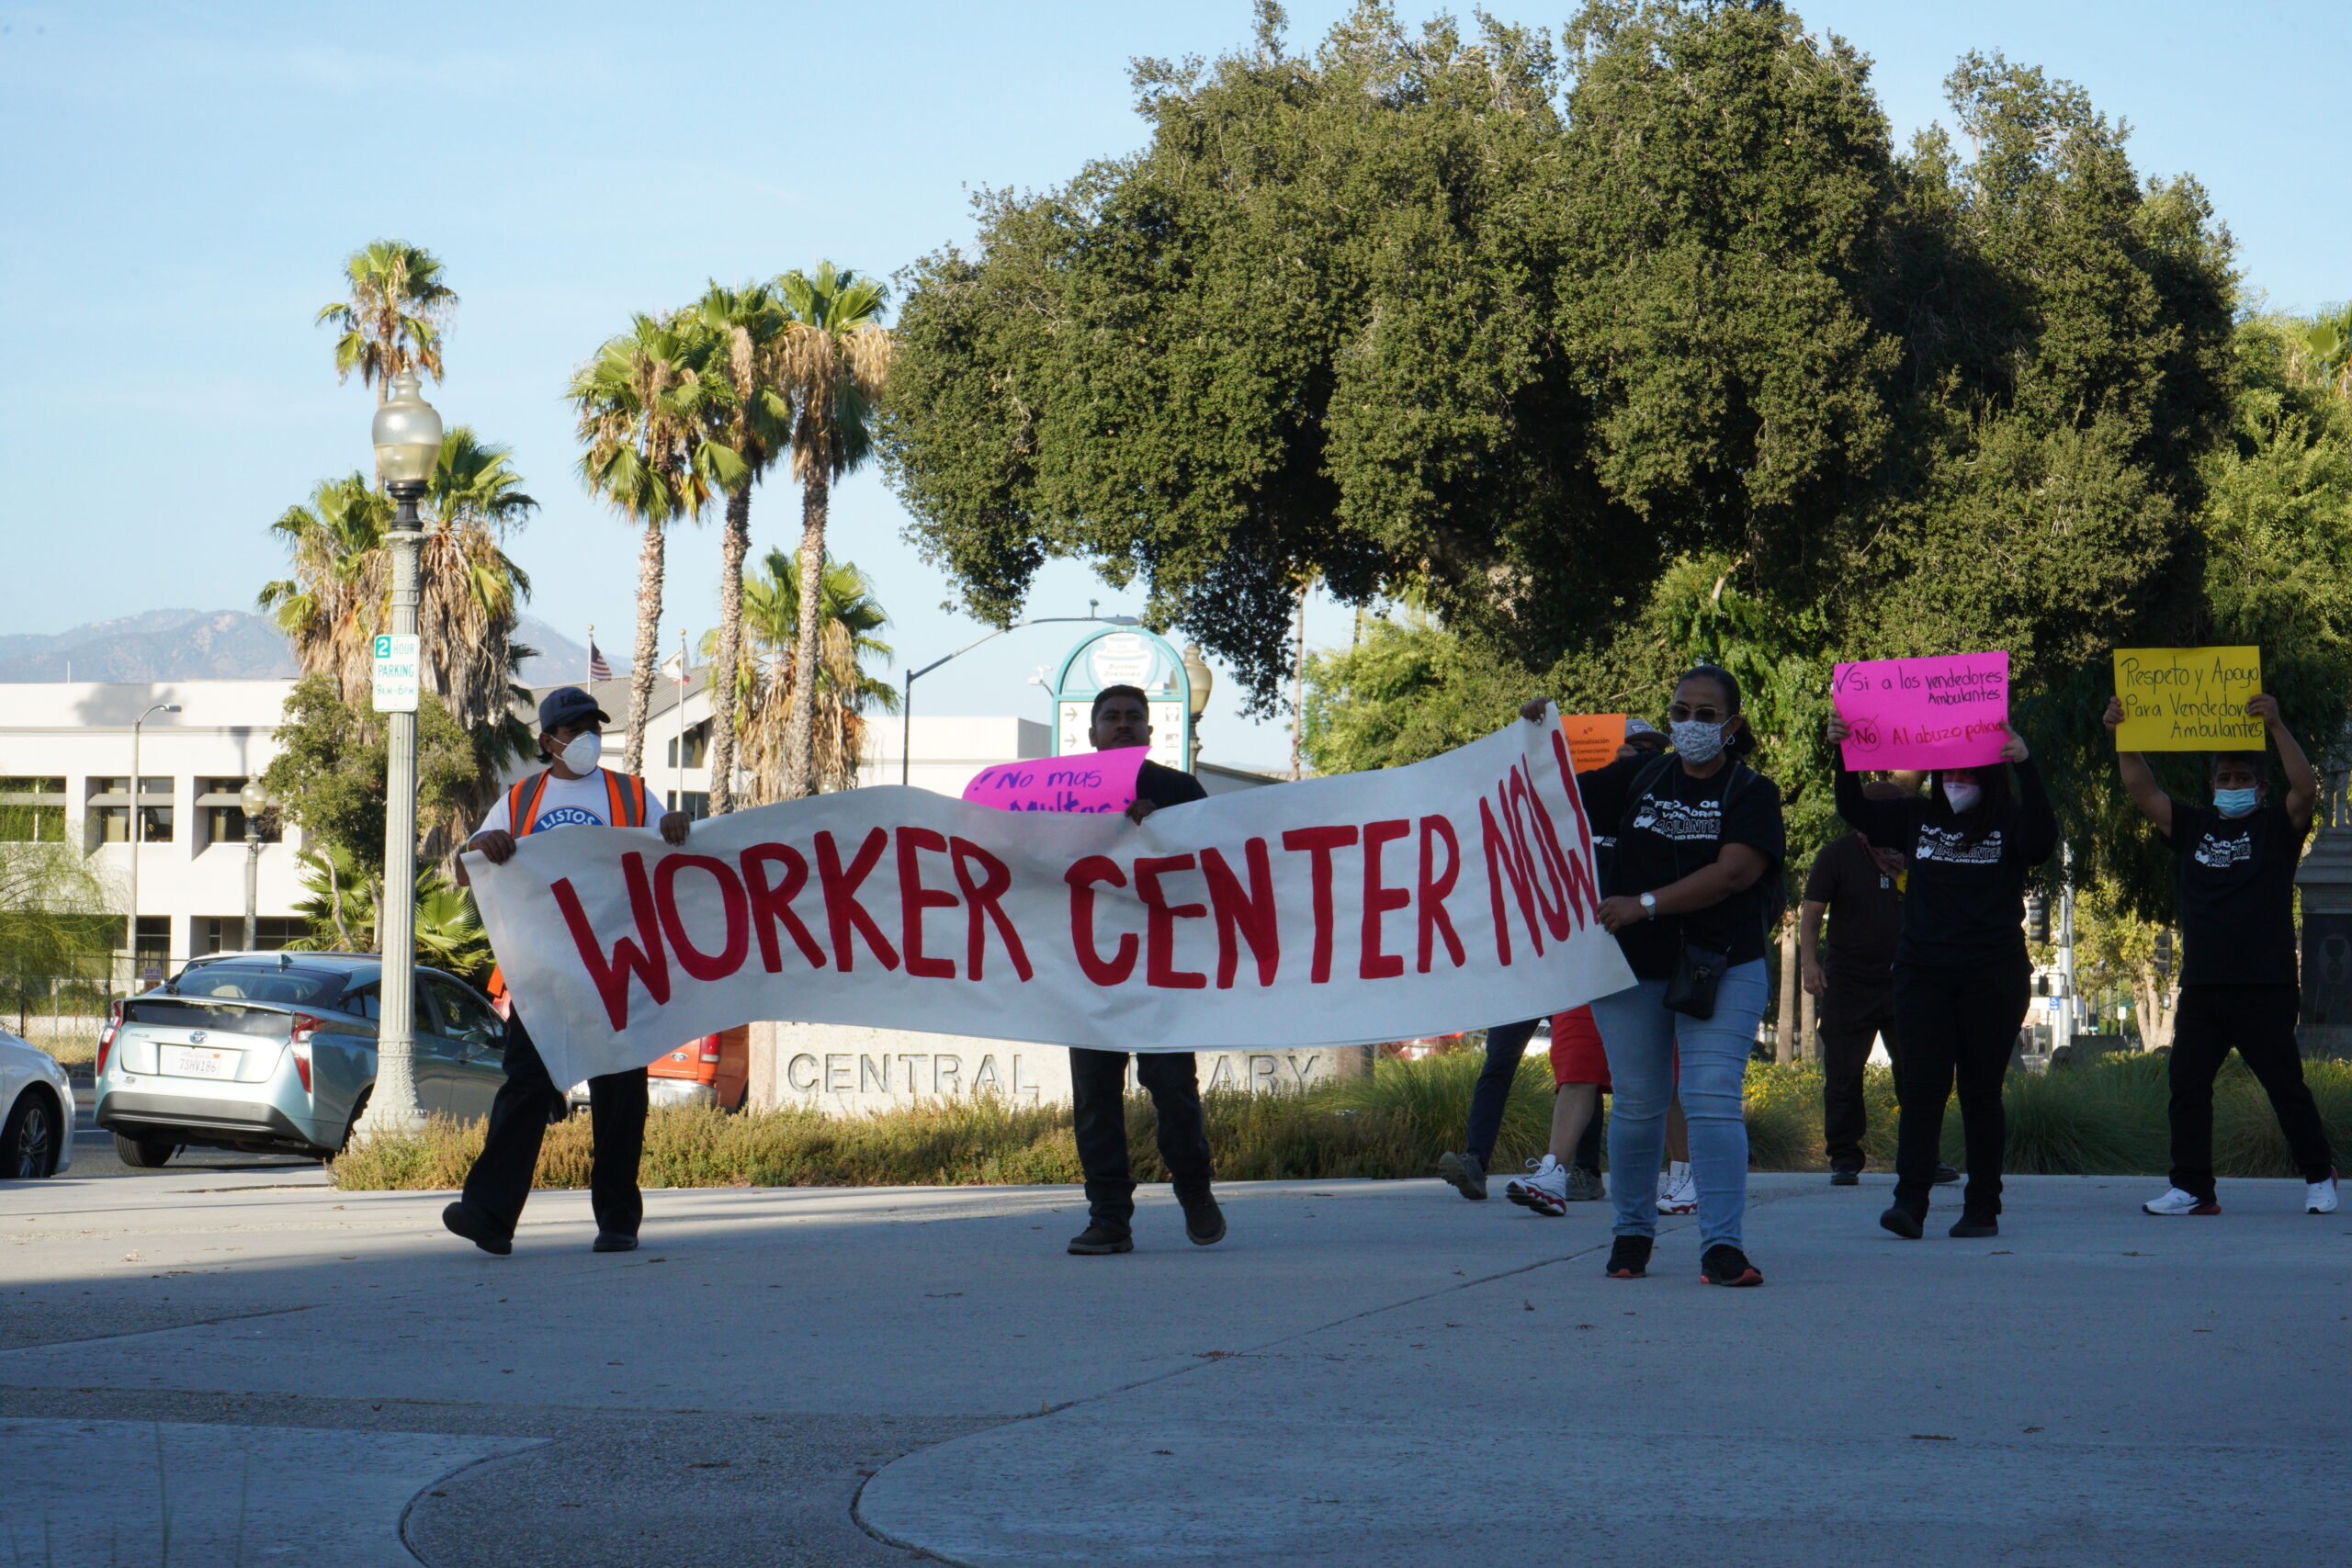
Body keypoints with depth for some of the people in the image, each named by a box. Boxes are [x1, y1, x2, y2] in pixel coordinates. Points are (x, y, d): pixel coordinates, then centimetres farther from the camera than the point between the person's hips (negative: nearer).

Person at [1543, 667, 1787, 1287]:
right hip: (1631, 968, 3)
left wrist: (1646, 904, -20)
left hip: (1722, 970, -3)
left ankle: (1721, 1244, -15)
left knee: (1714, 1101, -13)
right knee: (1637, 1104, 7)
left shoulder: (1751, 793, 0)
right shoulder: (1638, 778, 10)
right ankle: (1632, 1233, 22)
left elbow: (1735, 871, -14)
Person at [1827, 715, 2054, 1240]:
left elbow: (2043, 841, -20)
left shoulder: (2009, 822, -1)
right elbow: (1857, 811, 6)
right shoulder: (1918, 817, 10)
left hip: (1993, 977, -3)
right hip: (1923, 974, 3)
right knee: (1921, 1085, -5)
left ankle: (1983, 1207, 10)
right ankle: (1909, 1202, -11)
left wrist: (2025, 767, -31)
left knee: (1981, 1090, 3)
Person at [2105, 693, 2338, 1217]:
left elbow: (2306, 788, -14)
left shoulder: (2275, 827, 4)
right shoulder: (2193, 827, 15)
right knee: (2186, 1085, 0)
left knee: (2285, 1085, 0)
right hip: (2201, 988, 5)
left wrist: (2275, 727, -21)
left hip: (2264, 989, -4)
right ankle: (2193, 1189, 4)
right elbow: (2142, 789, 8)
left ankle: (2319, 1177, 15)